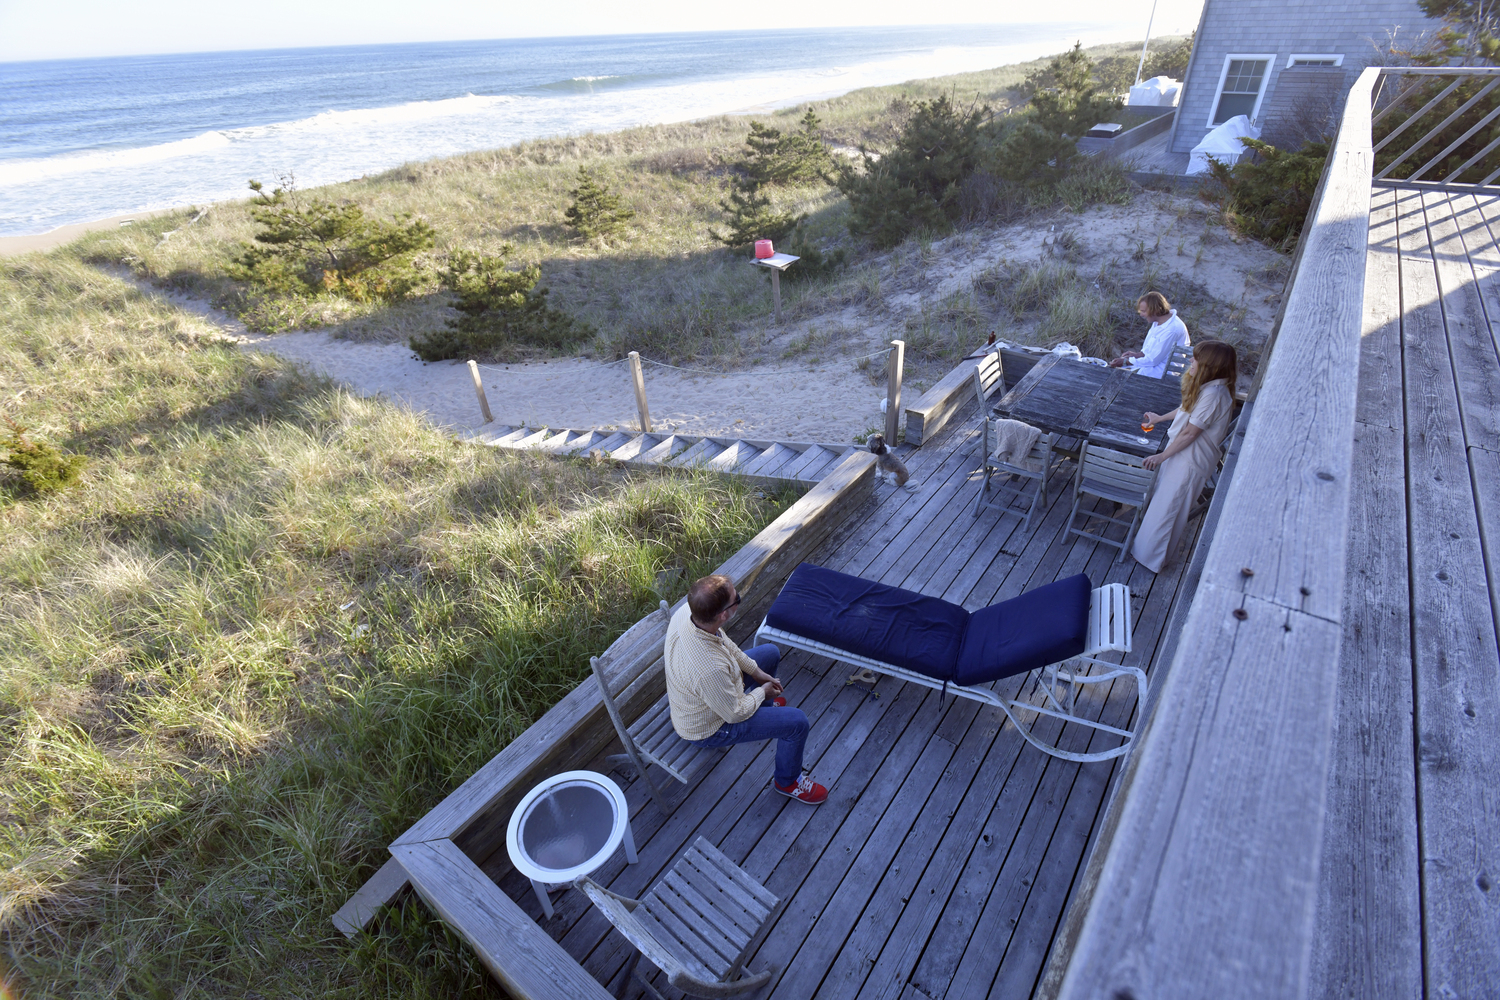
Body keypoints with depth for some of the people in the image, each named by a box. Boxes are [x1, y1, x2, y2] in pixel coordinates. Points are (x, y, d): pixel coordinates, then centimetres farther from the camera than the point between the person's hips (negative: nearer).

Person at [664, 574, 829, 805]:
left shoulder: (687, 611, -23)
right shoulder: (710, 668, -45)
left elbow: (724, 641, -1)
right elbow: (736, 714, -26)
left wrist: (756, 671, 4)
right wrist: (761, 692, -7)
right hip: (707, 728, -8)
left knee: (771, 652, 17)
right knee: (797, 722, -9)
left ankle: (765, 706, 46)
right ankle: (787, 781, 21)